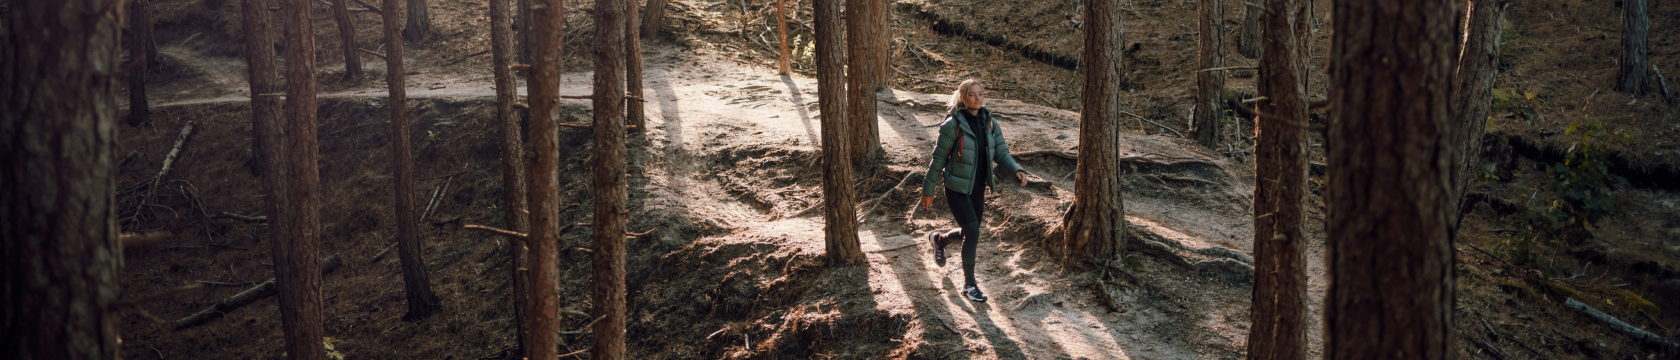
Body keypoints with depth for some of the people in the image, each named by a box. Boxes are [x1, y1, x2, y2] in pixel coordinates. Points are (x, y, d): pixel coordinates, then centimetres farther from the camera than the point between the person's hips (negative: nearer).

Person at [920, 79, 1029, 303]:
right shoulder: (953, 125, -16)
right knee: (972, 233, -13)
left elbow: (1001, 154, -1)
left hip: (978, 189, 6)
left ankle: (939, 239, 50)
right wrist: (928, 190, -6)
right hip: (957, 190, -6)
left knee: (969, 234, 17)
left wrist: (1016, 171, -21)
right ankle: (969, 284, 2)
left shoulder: (989, 123, 0)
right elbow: (938, 159, -10)